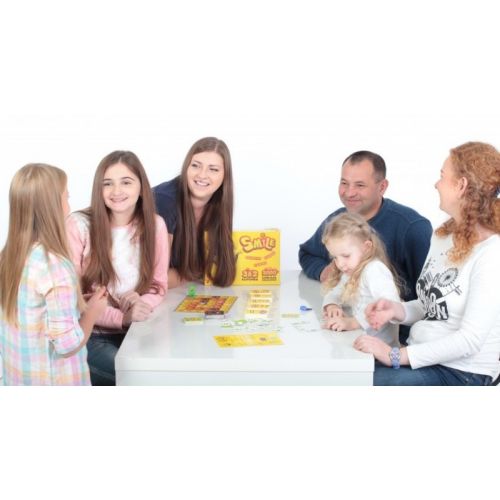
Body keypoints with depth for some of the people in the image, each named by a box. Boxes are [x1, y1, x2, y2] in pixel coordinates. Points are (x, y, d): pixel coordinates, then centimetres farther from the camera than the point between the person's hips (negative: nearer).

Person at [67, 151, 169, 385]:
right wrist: (122, 317, -24)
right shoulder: (79, 225, -11)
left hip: (136, 331, 4)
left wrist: (141, 302, -19)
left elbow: (158, 285, 5)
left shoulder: (155, 224, -1)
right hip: (90, 334, -4)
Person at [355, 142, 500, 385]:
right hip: (422, 356, 7)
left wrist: (397, 355, -22)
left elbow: (470, 340, -22)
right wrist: (396, 310, -5)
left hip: (461, 373, -7)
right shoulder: (442, 235, 8)